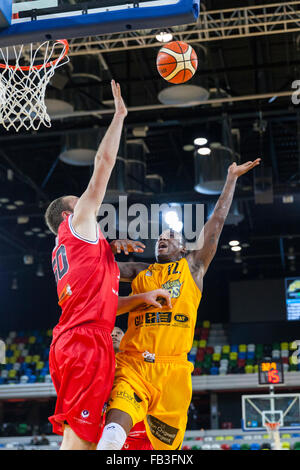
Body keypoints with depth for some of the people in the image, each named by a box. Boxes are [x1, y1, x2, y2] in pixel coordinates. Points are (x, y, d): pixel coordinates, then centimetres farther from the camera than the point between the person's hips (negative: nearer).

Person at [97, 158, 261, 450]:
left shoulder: (192, 266, 18)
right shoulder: (140, 274, 22)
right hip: (132, 365, 1)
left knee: (165, 442, 6)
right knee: (114, 430, -24)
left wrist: (231, 178, 16)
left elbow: (216, 223, 15)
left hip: (173, 369, 0)